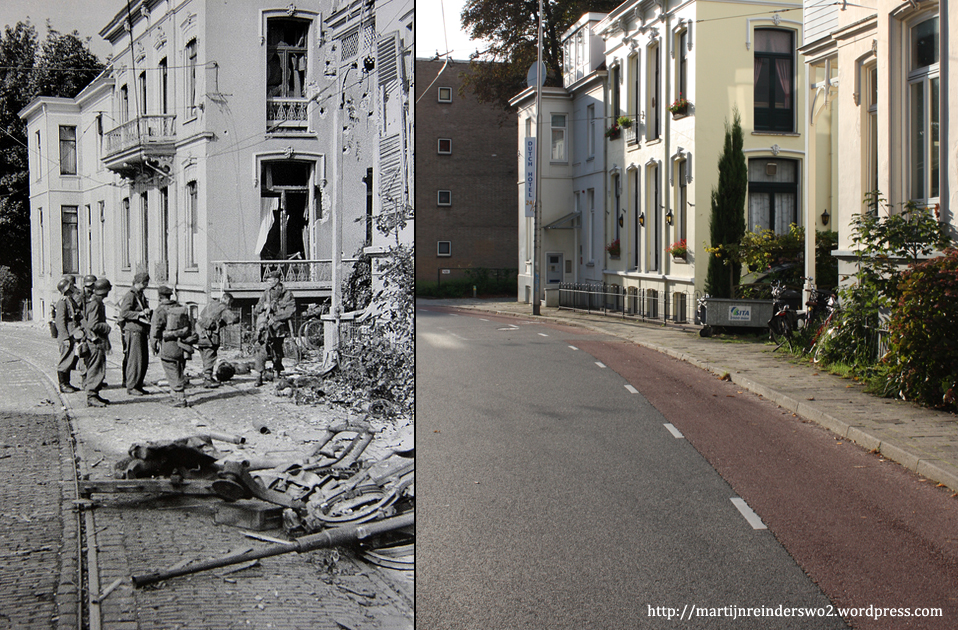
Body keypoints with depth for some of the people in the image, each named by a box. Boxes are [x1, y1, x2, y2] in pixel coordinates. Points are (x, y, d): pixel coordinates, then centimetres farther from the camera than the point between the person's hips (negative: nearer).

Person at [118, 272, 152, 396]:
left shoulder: (141, 295, 19)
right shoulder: (130, 295, -11)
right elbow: (124, 312, -20)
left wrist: (148, 311, 6)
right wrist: (140, 313, -26)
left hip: (142, 331, 10)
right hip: (133, 331, -10)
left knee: (144, 360, 10)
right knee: (135, 359, -8)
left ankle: (138, 385, 19)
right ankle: (131, 387, -2)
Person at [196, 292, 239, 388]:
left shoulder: (211, 304, 18)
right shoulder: (224, 309, -6)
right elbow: (235, 319, -16)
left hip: (199, 333, 8)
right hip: (209, 335, -8)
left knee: (206, 358, 17)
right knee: (210, 358, -3)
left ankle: (206, 378, 23)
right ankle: (208, 380, -2)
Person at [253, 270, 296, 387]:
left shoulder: (287, 295, 2)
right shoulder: (265, 294, 16)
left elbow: (291, 311, -9)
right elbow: (255, 311, 19)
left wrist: (275, 318, -14)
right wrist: (263, 306, -3)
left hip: (278, 328, -2)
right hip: (264, 328, 2)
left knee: (277, 353, 4)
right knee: (261, 351, -10)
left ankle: (277, 375, 20)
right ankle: (259, 376, -9)